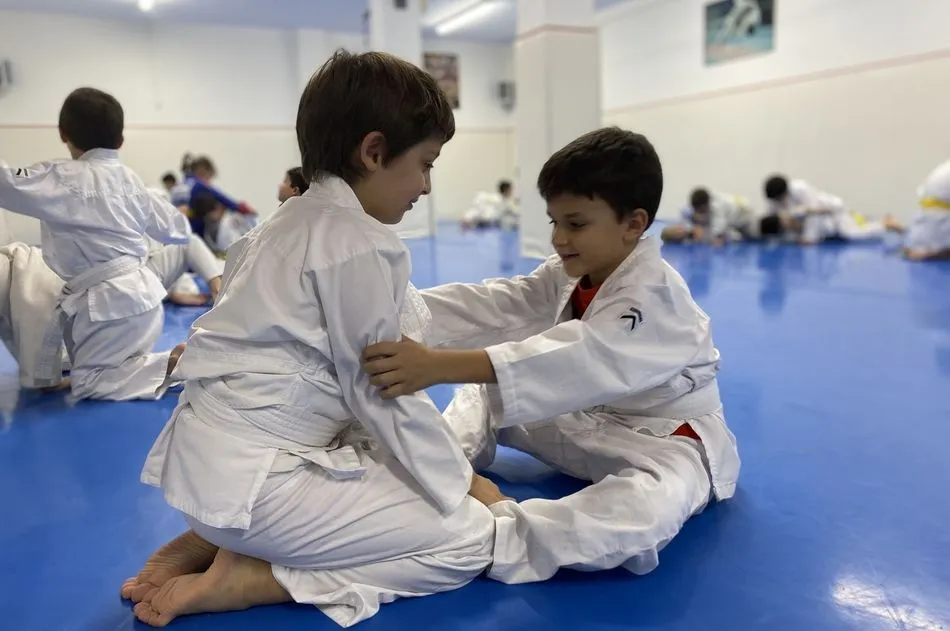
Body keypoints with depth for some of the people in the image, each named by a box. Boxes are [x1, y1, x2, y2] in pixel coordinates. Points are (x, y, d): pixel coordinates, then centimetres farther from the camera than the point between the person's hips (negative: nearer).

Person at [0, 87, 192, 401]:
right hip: (141, 293, 8)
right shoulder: (132, 180, 6)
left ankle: (174, 363, -11)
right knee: (110, 367, 25)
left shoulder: (60, 178, -13)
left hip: (110, 302, -8)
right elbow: (179, 230, 14)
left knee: (88, 383, 5)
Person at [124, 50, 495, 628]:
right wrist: (461, 481, 0)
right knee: (470, 539, -2)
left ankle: (213, 541, 12)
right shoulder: (361, 244, -17)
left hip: (214, 457, 9)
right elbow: (380, 392, -13)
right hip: (253, 476, -9)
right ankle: (243, 580, -4)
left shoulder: (295, 221, 12)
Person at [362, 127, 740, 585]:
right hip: (591, 424, 8)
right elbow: (494, 305, -12)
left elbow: (578, 360, -44)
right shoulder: (570, 275, 0)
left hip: (665, 440, -8)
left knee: (649, 511, -42)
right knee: (482, 394, 4)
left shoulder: (654, 295, -27)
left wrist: (438, 366, -55)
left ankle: (497, 532, -42)